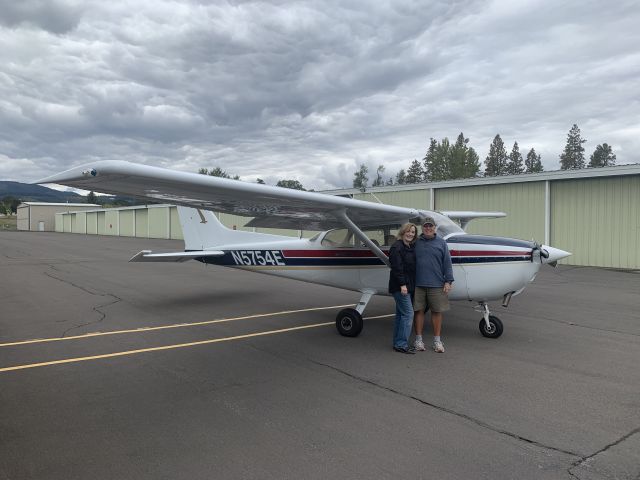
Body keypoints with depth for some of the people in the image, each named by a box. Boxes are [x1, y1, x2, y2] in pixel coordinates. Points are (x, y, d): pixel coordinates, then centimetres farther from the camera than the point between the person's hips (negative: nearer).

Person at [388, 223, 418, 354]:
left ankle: (398, 343, 18)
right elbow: (396, 268, -19)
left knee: (400, 314, 12)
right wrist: (402, 284, -22)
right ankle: (401, 344, -6)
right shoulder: (396, 247, -12)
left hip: (408, 286, 9)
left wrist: (410, 285, 14)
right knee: (408, 313, -11)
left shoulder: (411, 248, 15)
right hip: (400, 286, -9)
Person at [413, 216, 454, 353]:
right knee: (419, 311, 5)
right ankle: (418, 339, 16)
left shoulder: (441, 243, 6)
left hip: (437, 285, 0)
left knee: (437, 311, 5)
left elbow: (447, 263, 4)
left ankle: (437, 341, 17)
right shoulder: (416, 243, 7)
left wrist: (448, 281, -2)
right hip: (418, 284, 0)